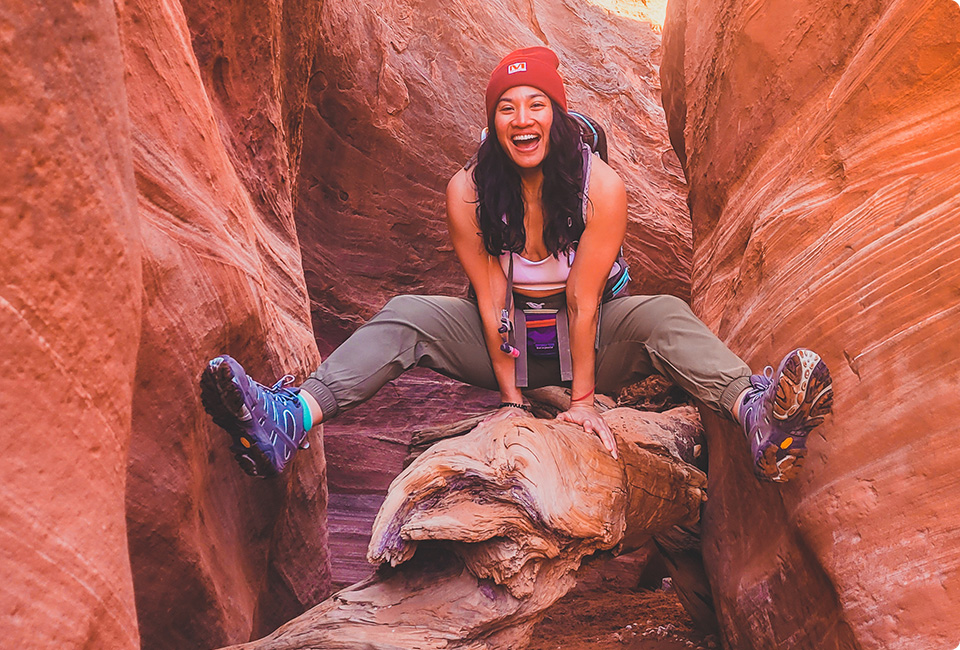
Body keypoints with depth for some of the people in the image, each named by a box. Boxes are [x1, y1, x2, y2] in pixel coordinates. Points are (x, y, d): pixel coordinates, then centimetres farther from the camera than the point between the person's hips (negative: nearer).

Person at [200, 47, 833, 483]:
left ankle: (755, 411, -53)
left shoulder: (601, 184, -20)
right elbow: (492, 298, -14)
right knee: (406, 316, -20)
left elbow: (583, 298, -19)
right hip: (508, 339, 1)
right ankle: (289, 420, -38)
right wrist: (511, 399, -14)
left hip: (589, 339, 0)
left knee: (665, 316, -29)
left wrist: (582, 399, -18)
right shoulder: (468, 191, -16)